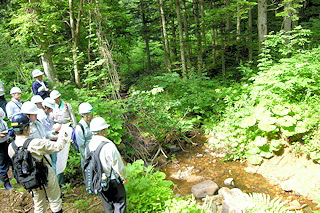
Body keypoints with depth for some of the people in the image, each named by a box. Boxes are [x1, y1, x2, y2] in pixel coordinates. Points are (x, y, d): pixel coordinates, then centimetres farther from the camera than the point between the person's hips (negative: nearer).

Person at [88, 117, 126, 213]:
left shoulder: (89, 145, -8)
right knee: (119, 202, 11)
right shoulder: (108, 145, -27)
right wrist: (122, 177, 0)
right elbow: (118, 164, -19)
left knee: (107, 203, 23)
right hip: (113, 181, -6)